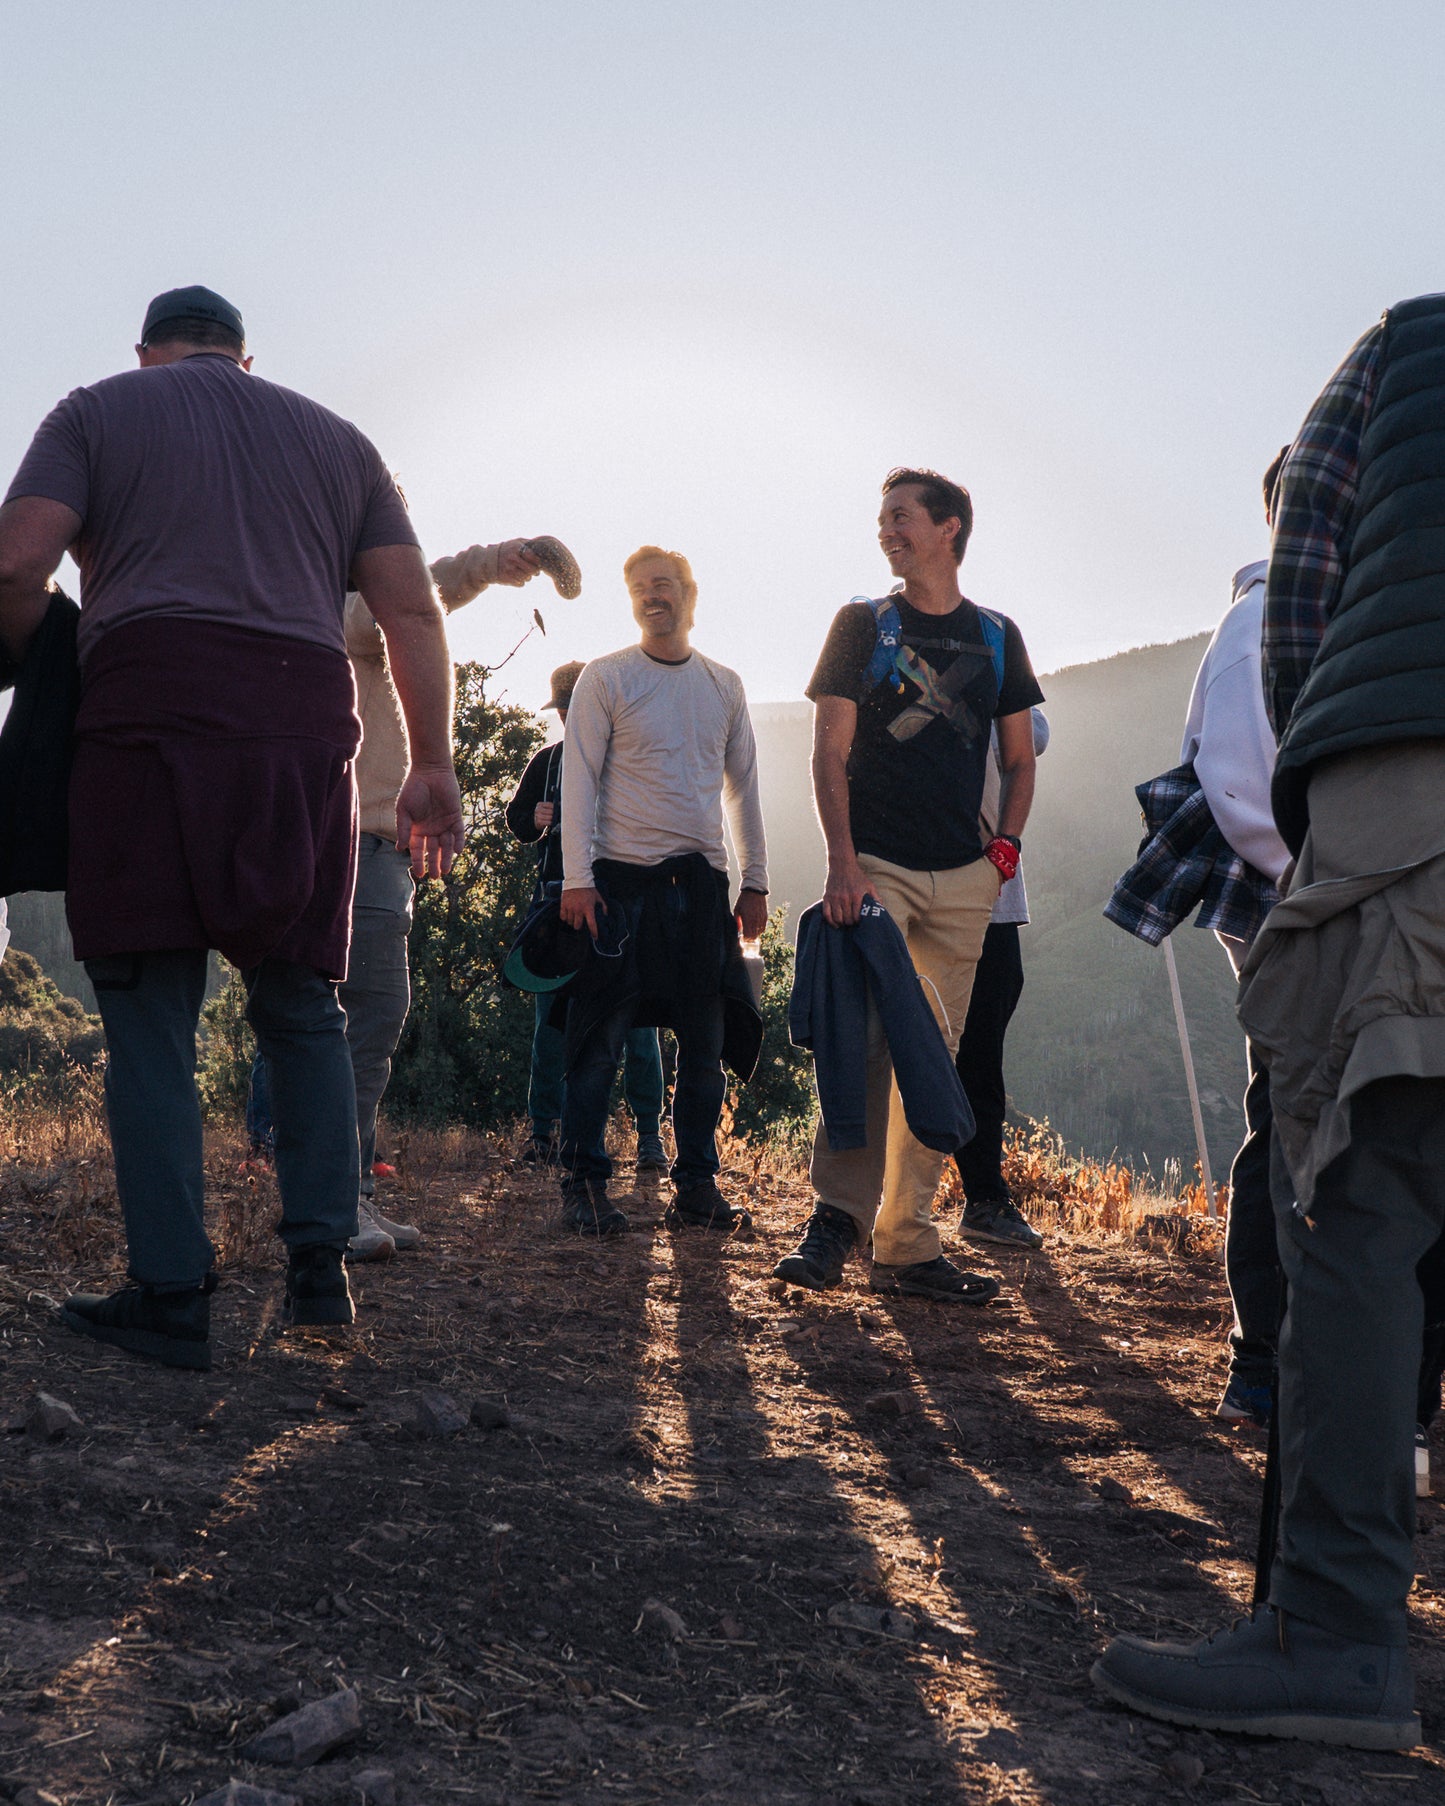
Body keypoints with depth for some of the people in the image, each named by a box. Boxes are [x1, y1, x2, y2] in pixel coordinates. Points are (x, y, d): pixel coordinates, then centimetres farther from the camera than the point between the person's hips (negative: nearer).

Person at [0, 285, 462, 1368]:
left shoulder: (98, 412, 16)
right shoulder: (337, 439, 24)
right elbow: (412, 608, 13)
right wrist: (434, 768, 12)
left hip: (149, 719, -3)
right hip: (303, 731, 3)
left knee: (151, 1012, -2)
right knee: (302, 1004, 12)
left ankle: (172, 1297, -4)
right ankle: (320, 1269, 4)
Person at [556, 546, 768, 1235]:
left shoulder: (724, 685, 15)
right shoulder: (605, 677, 3)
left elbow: (743, 786, 19)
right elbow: (579, 778, -2)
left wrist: (755, 881, 13)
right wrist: (577, 877, -11)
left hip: (702, 881, 4)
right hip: (622, 880, -4)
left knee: (706, 1043, 4)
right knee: (601, 1040, -4)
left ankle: (696, 1187, 12)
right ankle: (583, 1184, 4)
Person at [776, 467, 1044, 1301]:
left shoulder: (996, 636, 14)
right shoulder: (863, 624, 6)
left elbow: (1020, 757, 19)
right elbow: (829, 749, -1)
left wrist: (1007, 840, 1)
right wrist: (842, 859, -13)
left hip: (963, 881, 3)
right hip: (875, 865, -3)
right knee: (865, 1037, -16)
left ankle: (906, 1244, 7)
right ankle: (839, 1213, -8)